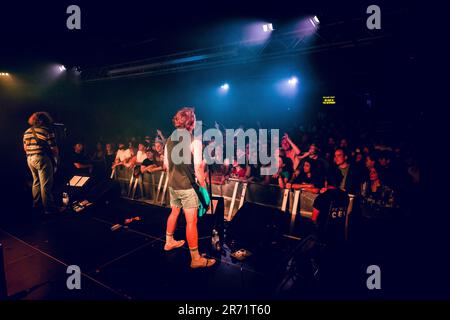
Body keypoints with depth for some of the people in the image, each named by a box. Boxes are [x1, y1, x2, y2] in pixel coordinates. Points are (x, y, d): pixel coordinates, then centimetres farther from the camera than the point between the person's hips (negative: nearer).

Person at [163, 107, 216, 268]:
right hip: (188, 186, -7)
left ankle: (169, 242, 44)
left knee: (174, 212, 26)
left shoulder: (169, 140, 5)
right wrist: (204, 186, -11)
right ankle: (195, 258, 6)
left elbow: (166, 164, 12)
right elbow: (198, 168, -21)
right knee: (191, 221, -2)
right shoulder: (194, 141, -16)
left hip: (173, 185, 7)